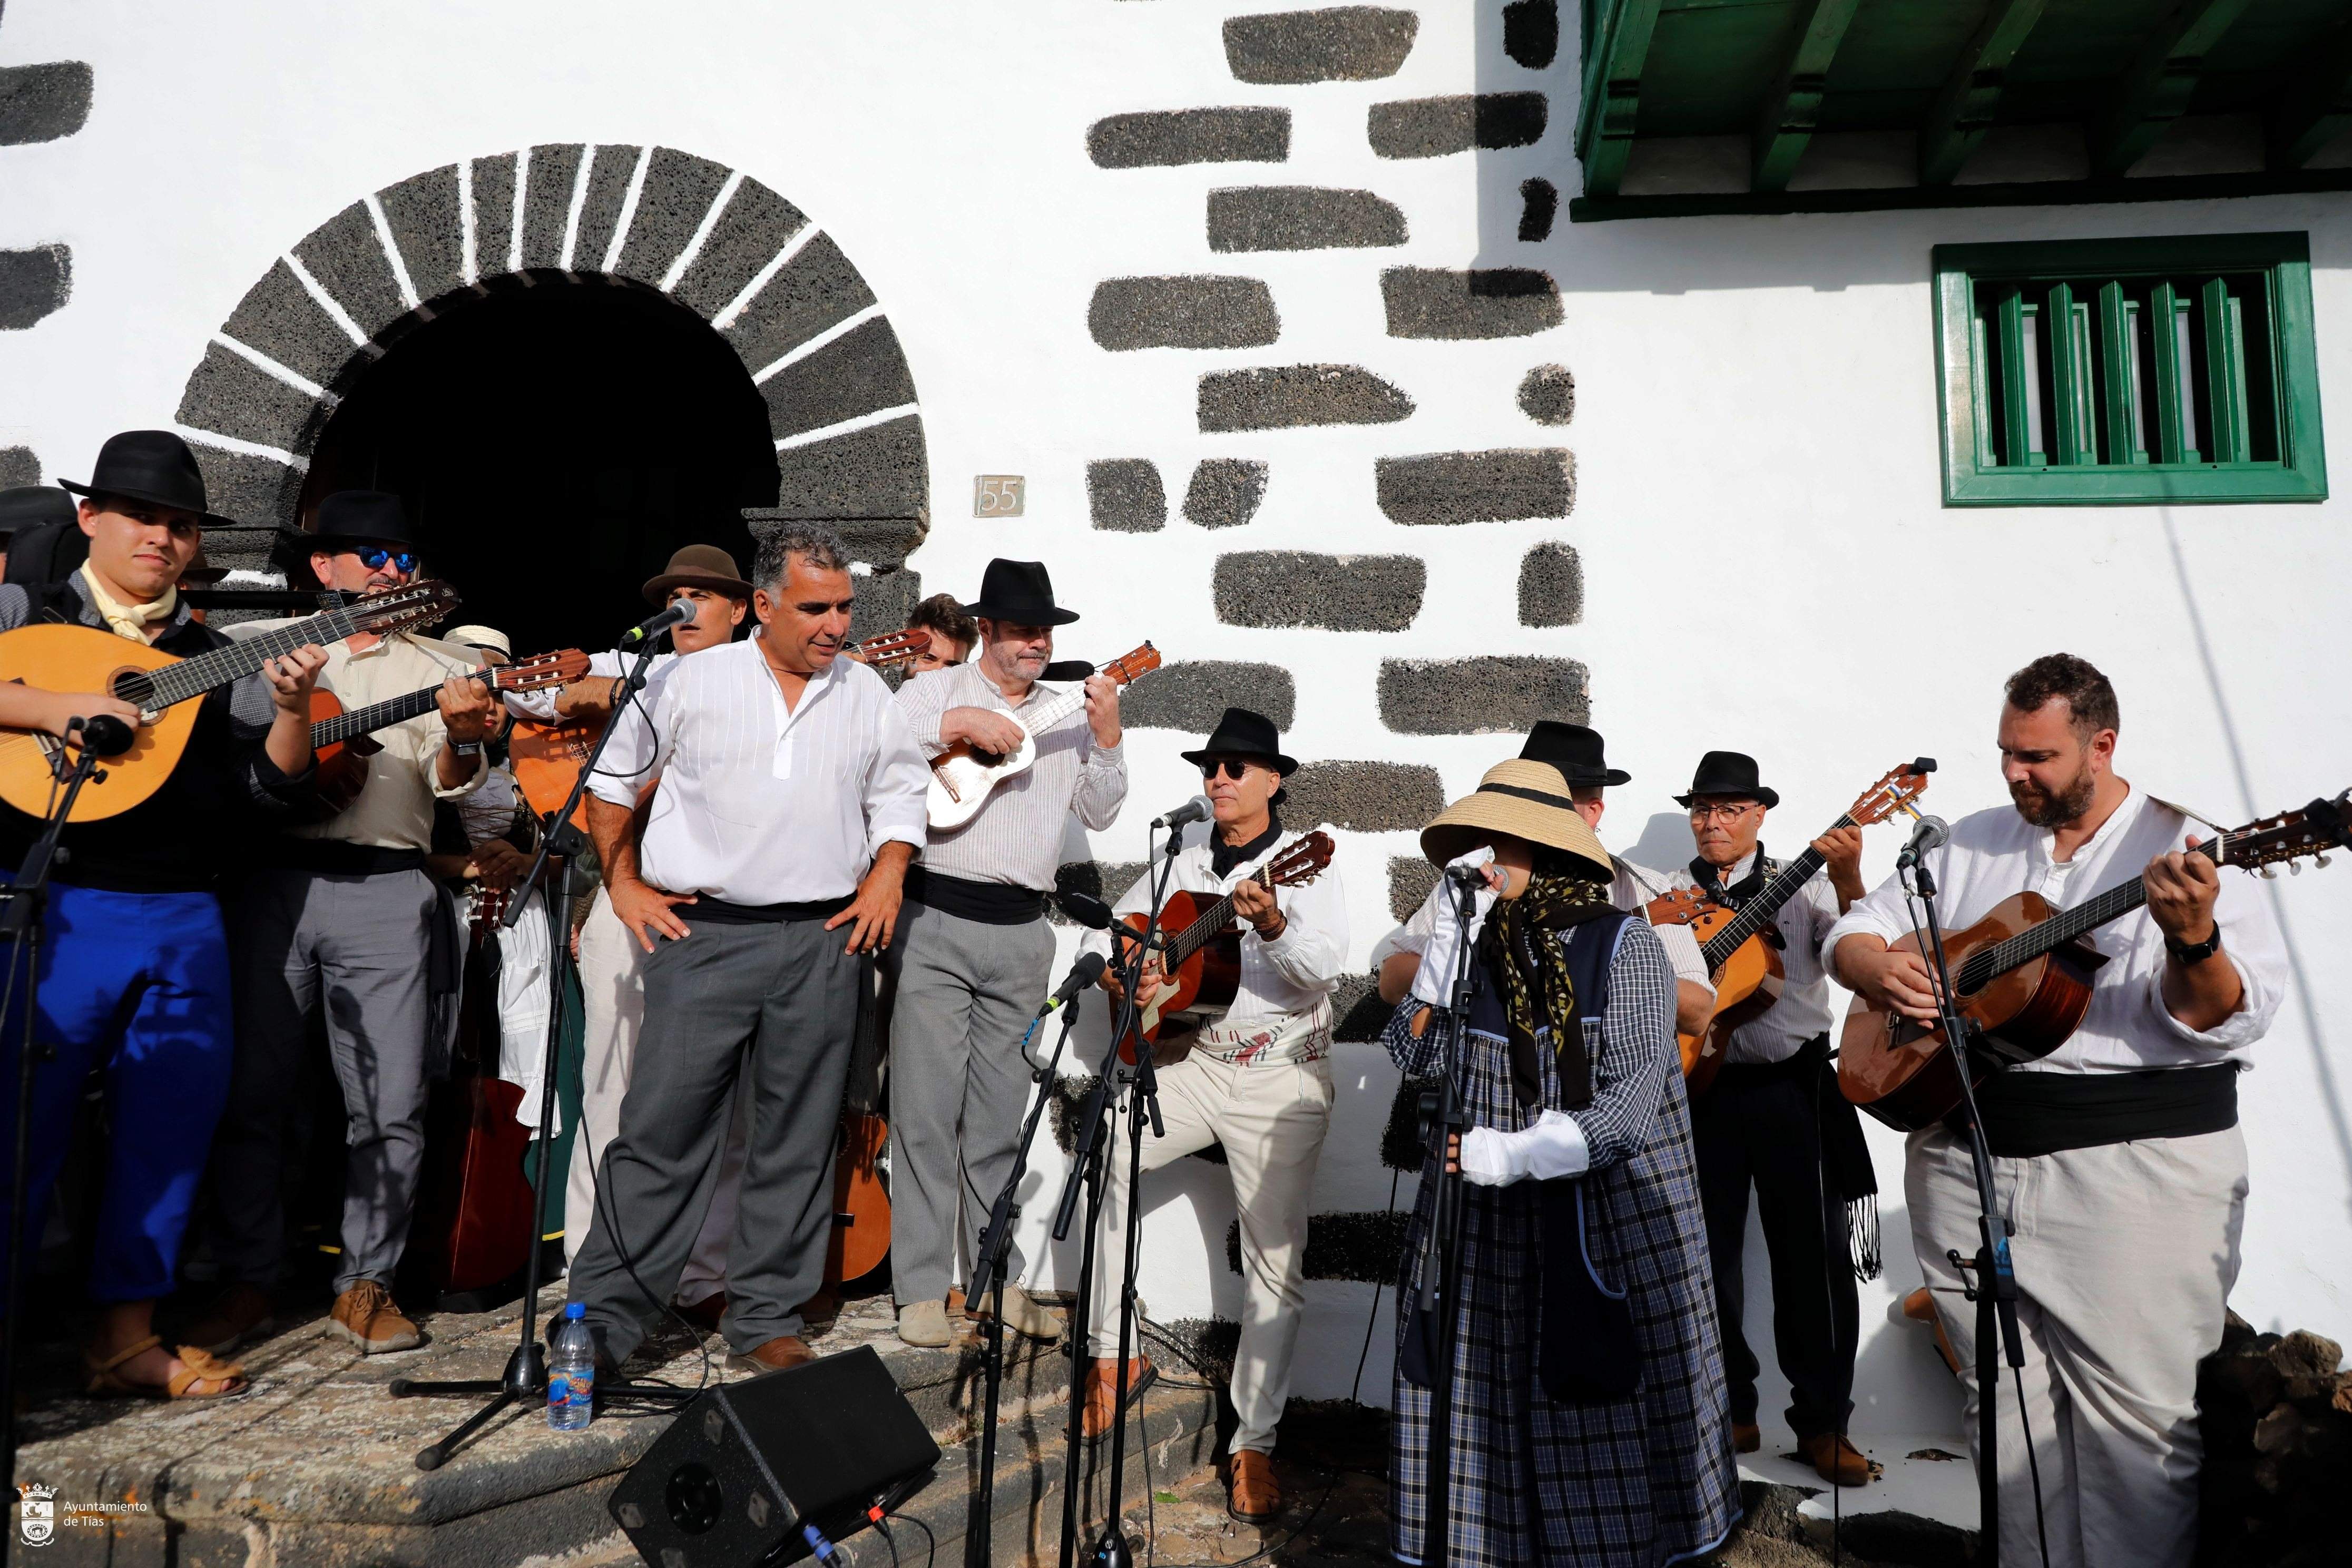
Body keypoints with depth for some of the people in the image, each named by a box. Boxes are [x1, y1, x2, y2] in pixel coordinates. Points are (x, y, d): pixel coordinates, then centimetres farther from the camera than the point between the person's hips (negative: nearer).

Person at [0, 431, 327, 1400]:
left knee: (170, 1130, 9)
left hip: (185, 920, 4)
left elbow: (270, 789, 5)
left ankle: (127, 1337, 23)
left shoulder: (219, 657, 13)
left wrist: (292, 706, -11)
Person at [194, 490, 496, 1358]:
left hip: (386, 893, 0)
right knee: (249, 1092, 4)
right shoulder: (257, 644, 15)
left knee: (392, 1105, 0)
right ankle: (248, 1280, 20)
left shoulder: (447, 667, 14)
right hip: (272, 882, 0)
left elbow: (453, 783, 2)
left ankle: (365, 1285, 13)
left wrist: (462, 736, -21)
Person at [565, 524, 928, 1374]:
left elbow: (902, 790, 20)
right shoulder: (693, 681, 2)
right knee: (661, 1132, -1)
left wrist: (888, 870, 4)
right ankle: (601, 1316, 13)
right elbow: (611, 777, 11)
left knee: (796, 1141, 8)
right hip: (703, 933, -2)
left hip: (822, 943, 3)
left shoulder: (868, 694, 10)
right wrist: (623, 882, 6)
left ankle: (766, 1320, 21)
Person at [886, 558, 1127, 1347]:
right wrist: (955, 726, -14)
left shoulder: (1068, 713, 15)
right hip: (935, 921, -3)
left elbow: (1100, 812, 10)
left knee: (999, 1116, 10)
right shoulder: (932, 692, 6)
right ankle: (922, 1289, 9)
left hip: (1022, 932, 3)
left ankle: (1000, 1281, 20)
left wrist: (1106, 738, -4)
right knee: (927, 1110, -1)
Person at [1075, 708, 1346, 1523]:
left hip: (1282, 1080, -4)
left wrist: (1274, 922, -38)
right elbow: (1105, 931, 18)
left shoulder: (1306, 870, -4)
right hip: (1192, 1062, 4)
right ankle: (1113, 1356, -2)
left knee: (1276, 1259, -4)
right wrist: (1120, 974, -4)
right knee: (1106, 1149, -17)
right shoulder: (1185, 864, 12)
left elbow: (1326, 970, -20)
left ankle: (1253, 1443, 9)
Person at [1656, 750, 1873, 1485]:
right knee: (1707, 1258, 8)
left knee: (1814, 1258, 1)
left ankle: (1823, 1423, 16)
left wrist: (1847, 880, -27)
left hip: (1792, 1087, -1)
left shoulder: (1800, 886, 6)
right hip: (1700, 1088, 2)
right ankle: (1731, 1414, 24)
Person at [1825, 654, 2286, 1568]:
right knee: (2007, 1406, 13)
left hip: (2136, 1165, -4)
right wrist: (1880, 969, -7)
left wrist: (2194, 940, -31)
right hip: (1966, 1161, 5)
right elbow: (1853, 932, 15)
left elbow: (2228, 1021, -11)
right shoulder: (1972, 847, 11)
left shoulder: (2187, 851, -3)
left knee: (2138, 1417, -1)